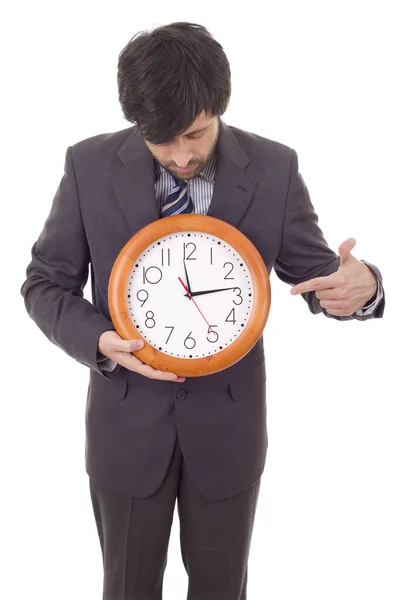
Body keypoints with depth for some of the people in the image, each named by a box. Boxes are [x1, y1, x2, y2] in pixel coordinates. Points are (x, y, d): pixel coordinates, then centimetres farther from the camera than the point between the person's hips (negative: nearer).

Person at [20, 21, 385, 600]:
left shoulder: (274, 168, -9)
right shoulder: (90, 165, -9)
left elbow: (315, 273, -2)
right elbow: (46, 282, -1)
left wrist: (361, 287, -26)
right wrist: (99, 341, -20)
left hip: (228, 421, 1)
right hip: (127, 421, 0)